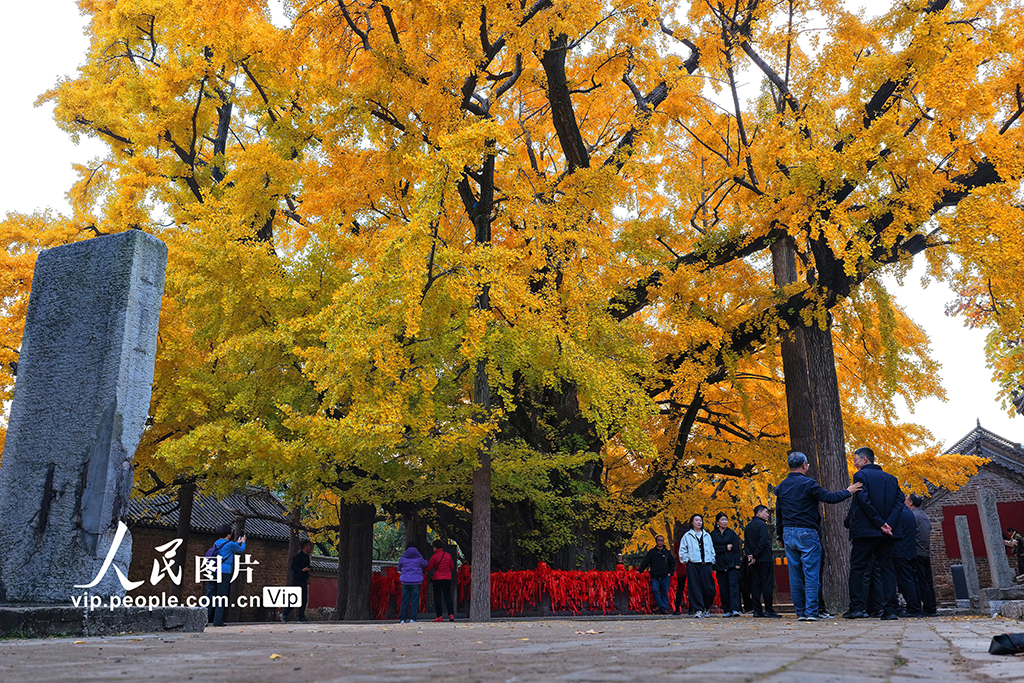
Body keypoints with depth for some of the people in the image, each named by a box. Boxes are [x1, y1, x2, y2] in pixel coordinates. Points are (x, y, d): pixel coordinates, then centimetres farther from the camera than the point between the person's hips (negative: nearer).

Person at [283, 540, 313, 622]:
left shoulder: (307, 556, 16)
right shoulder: (299, 556, -10)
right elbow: (292, 566, -15)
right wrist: (302, 570, -23)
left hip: (303, 581, 9)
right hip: (297, 580, -9)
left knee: (304, 600, 5)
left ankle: (301, 616, 8)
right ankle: (284, 614, 2)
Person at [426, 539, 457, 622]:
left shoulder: (434, 557, -10)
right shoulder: (448, 555, 3)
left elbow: (428, 568, -5)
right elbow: (452, 567, 11)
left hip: (437, 579, -4)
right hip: (447, 578, 4)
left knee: (437, 598, 5)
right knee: (448, 597, 9)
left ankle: (440, 616, 1)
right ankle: (451, 615, -2)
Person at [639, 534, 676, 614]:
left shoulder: (667, 552, 14)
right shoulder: (651, 552, 11)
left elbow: (672, 563, 20)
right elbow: (645, 562, 9)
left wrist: (670, 572, 8)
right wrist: (639, 570, -2)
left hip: (665, 577, 1)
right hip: (655, 577, -1)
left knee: (665, 593, 1)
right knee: (655, 590, -20)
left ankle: (664, 608, 9)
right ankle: (663, 607, -14)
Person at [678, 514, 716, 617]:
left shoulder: (707, 535, 17)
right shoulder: (687, 536, 8)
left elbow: (712, 550, 20)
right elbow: (682, 551, 8)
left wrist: (712, 561, 9)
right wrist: (687, 559, -3)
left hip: (706, 564, 2)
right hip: (693, 565, -2)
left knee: (709, 588, -3)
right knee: (695, 588, -7)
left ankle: (706, 608, 19)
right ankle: (698, 610, -2)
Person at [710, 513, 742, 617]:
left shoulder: (732, 533, 7)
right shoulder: (713, 534, 8)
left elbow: (737, 549, 4)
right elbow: (713, 548, 0)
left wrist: (737, 563, -4)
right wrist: (725, 548, -8)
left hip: (731, 564, -1)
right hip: (720, 564, 1)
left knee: (733, 585, -12)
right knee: (723, 588, 2)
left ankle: (735, 609, -19)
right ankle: (727, 610, 8)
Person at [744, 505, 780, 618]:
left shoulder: (748, 526, 16)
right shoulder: (762, 525, -10)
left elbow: (746, 542, 10)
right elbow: (763, 542, -19)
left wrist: (750, 555, -1)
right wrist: (755, 556, -13)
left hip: (754, 560, 8)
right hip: (765, 560, -8)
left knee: (756, 585, 7)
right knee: (767, 585, -4)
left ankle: (757, 611, 6)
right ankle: (769, 610, -4)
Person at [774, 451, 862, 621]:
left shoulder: (781, 487, 9)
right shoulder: (808, 484, -10)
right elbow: (829, 498, -12)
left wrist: (780, 535, 20)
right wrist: (848, 492, 3)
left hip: (788, 534, 5)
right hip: (807, 534, -5)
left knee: (795, 576, 8)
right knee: (811, 574, -1)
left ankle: (800, 612, 12)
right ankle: (811, 612, -4)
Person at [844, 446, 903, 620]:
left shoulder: (861, 475, -4)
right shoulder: (891, 478, 14)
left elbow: (864, 501, -16)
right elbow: (899, 502, 4)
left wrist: (880, 523, -12)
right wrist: (888, 524, -7)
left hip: (865, 531, -5)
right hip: (886, 534, 5)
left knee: (857, 569, 1)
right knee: (887, 569, 7)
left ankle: (856, 608, -2)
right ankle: (890, 610, 3)